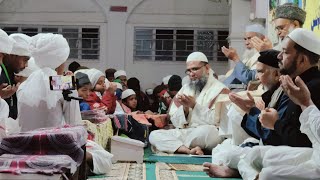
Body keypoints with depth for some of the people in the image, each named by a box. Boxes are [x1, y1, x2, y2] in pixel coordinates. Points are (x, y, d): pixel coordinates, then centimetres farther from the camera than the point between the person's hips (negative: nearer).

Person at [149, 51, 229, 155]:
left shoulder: (220, 90, 1)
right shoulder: (185, 89, 17)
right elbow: (176, 122, 11)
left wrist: (195, 105, -14)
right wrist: (185, 108, -8)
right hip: (183, 134, 5)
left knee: (207, 131, -39)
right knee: (154, 135, -14)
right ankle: (189, 150, -30)